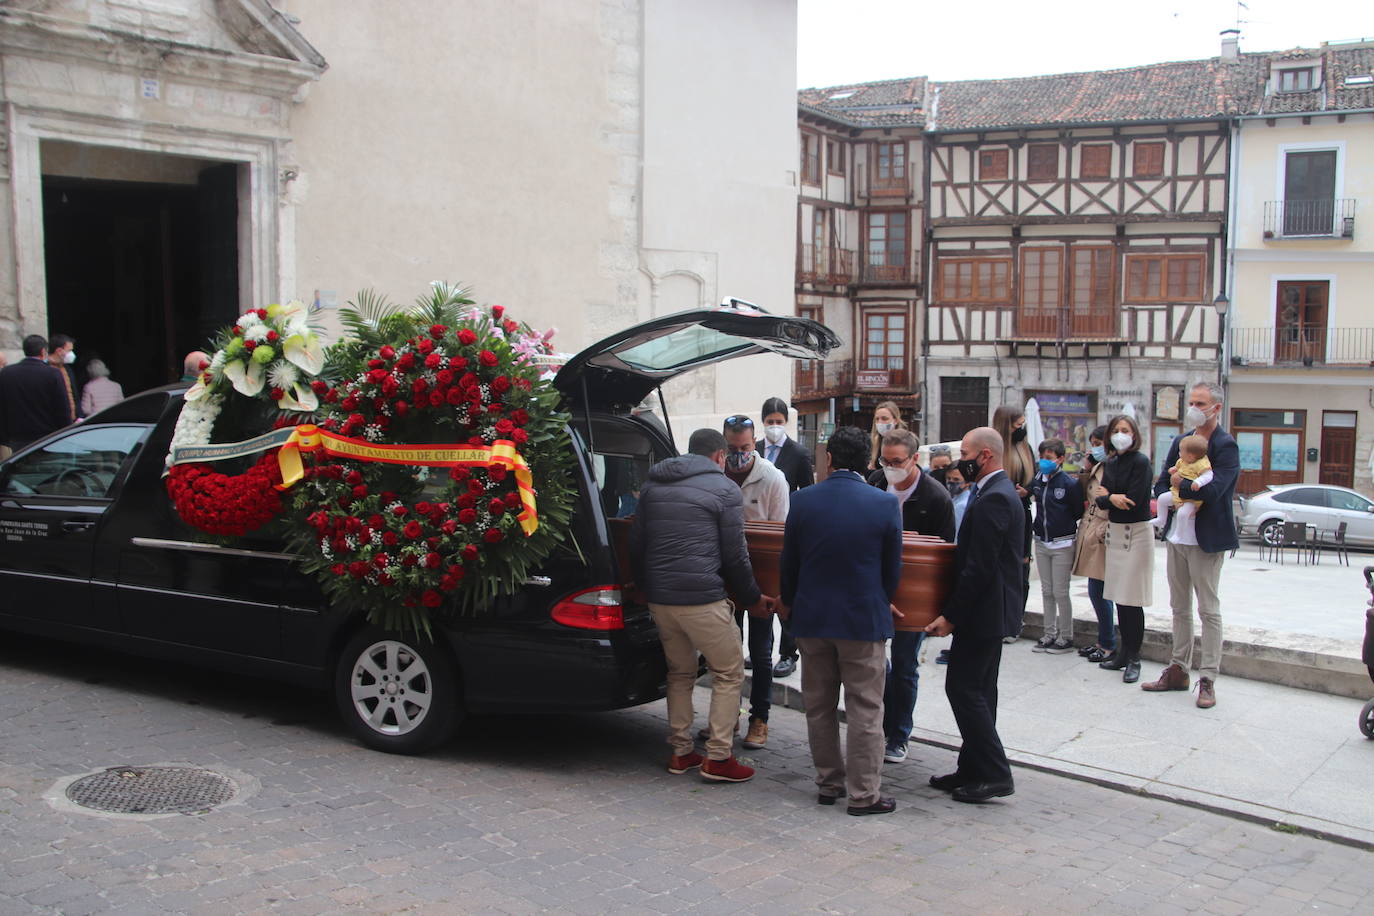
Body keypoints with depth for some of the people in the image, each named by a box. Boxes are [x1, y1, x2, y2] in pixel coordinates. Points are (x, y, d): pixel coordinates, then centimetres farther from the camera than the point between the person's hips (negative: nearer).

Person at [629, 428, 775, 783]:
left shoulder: (652, 486, 13)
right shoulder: (724, 489, -3)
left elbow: (636, 546, 16)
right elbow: (735, 555, -4)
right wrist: (752, 598, 8)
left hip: (659, 600, 6)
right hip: (703, 600, -6)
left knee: (680, 673, 20)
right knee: (729, 673, 7)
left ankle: (680, 752, 22)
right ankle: (718, 757, 4)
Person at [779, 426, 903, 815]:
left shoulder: (803, 500, -6)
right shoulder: (885, 504, -9)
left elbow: (789, 562, 4)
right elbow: (892, 568, 0)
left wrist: (788, 602, 22)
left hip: (812, 618, 2)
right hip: (864, 619, -2)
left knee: (819, 707, 15)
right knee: (865, 711, 5)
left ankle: (828, 783, 24)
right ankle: (864, 794, 8)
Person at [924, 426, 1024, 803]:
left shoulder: (992, 500, -20)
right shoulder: (1001, 492, 13)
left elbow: (978, 567, -24)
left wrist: (951, 615, -19)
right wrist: (954, 610, 19)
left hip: (983, 612, -11)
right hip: (991, 610, 11)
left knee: (963, 688, -5)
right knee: (977, 689, 14)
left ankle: (995, 774, -1)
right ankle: (974, 770, 22)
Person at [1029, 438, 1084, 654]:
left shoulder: (1069, 484, -11)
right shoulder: (1037, 481, 5)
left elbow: (1078, 513, -5)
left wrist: (1063, 526, -1)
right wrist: (1037, 527, 6)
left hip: (1062, 545, -6)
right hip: (1041, 543, 6)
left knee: (1060, 592, -1)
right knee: (1047, 592, 11)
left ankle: (1066, 638, 9)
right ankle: (1050, 635, 19)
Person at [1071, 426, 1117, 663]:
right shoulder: (1098, 467, 13)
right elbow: (1084, 495, 16)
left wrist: (1103, 532, -17)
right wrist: (1087, 469, 7)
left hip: (1102, 537, -9)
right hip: (1089, 534, 9)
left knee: (1099, 592, -3)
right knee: (1096, 592, 13)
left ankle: (1109, 645, 8)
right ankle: (1103, 640, 23)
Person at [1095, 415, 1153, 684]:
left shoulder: (1140, 462, -10)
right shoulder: (1111, 464, 12)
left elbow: (1133, 500, -18)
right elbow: (1101, 500, 6)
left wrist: (1109, 497, -4)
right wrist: (1112, 498, -14)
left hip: (1137, 532, -7)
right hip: (1115, 531, 7)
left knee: (1132, 599, -7)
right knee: (1118, 597, 8)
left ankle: (1133, 659, -1)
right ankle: (1124, 652, 17)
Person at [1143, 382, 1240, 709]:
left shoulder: (1226, 446, -10)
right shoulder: (1180, 443, 12)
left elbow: (1212, 491, -22)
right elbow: (1162, 485, 8)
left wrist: (1178, 485, -8)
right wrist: (1189, 490, -11)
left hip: (1206, 540, -7)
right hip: (1177, 535, 7)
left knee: (1208, 610, -1)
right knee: (1180, 608, 14)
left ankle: (1207, 679, 4)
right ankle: (1178, 670, 23)